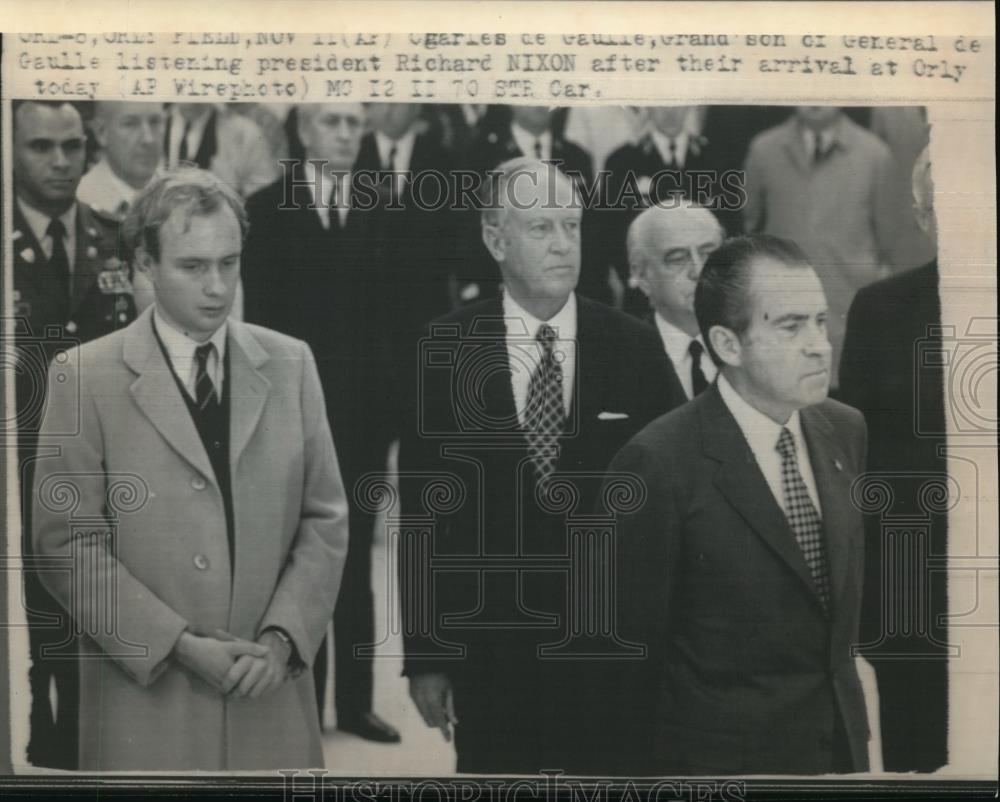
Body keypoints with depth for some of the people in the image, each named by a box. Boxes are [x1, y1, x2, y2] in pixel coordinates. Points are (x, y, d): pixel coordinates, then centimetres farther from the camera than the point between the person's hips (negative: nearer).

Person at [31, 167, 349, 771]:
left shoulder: (290, 363, 5)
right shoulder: (86, 376, -3)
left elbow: (326, 518, 5)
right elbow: (68, 542, -6)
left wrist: (281, 637, -7)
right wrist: (179, 644, -12)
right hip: (144, 693, -2)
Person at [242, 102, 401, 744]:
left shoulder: (381, 212, 5)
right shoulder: (268, 209, -1)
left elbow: (395, 315, 1)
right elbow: (257, 316, -4)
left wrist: (392, 408, -5)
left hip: (364, 414, 2)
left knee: (357, 565, 11)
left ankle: (355, 700, 21)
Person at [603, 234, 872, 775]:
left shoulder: (846, 430, -1)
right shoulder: (658, 464, -22)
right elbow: (631, 650, -14)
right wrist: (639, 765, -7)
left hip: (844, 740, 6)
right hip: (723, 755, -6)